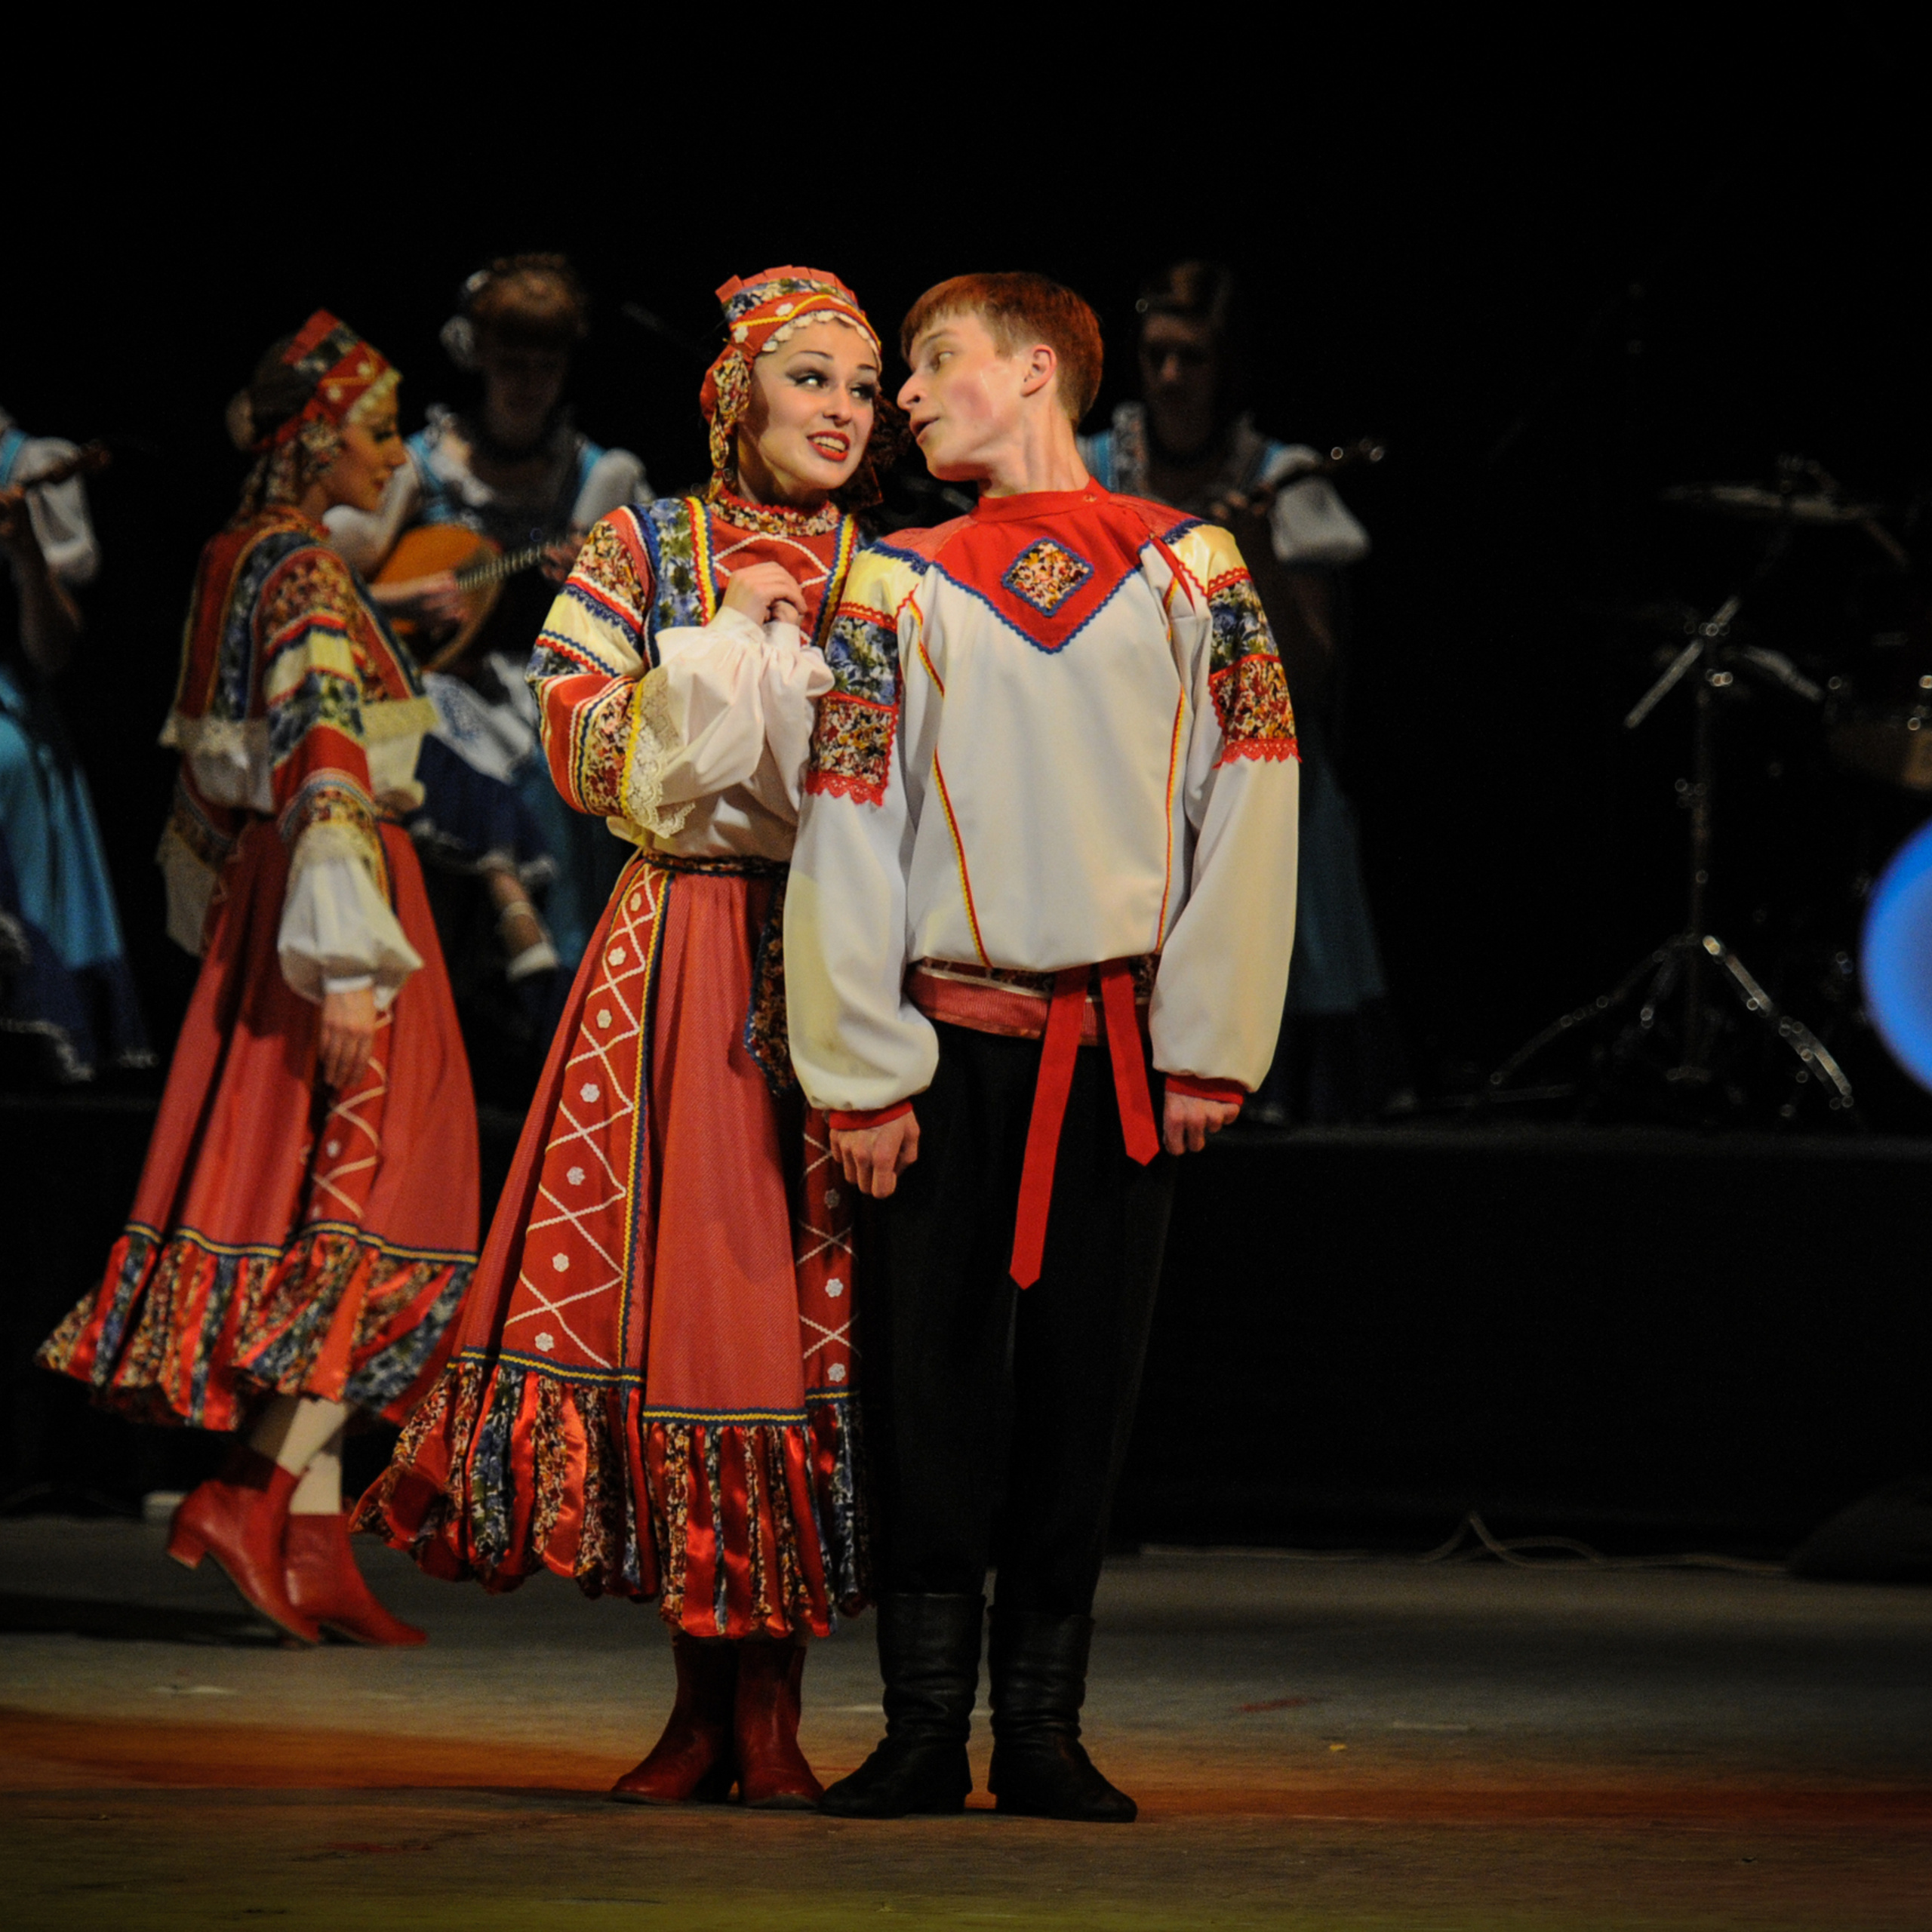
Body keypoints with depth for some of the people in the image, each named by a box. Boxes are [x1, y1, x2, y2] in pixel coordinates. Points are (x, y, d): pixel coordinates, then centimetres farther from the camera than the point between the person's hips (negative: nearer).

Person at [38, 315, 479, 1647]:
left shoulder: (237, 560, 13)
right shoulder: (308, 572, -15)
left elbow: (208, 759, 21)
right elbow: (325, 762, -24)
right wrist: (346, 960, -29)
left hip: (256, 890, 9)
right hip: (331, 897, -9)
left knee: (288, 1193, 8)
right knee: (368, 1204, -6)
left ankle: (308, 1548, 9)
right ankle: (261, 1498, -13)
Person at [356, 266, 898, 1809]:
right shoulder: (645, 549, 9)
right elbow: (583, 749, 1)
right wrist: (733, 648, -5)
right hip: (683, 950, -1)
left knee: (812, 1299, -6)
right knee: (676, 1285, -5)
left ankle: (770, 1701, -1)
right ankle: (706, 1698, 4)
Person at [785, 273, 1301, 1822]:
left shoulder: (1192, 571, 5)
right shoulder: (899, 590, 7)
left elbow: (1249, 815, 3)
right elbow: (847, 837, 4)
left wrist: (1210, 1047, -3)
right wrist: (862, 1075, -3)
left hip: (1129, 1053, 0)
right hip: (952, 1042, 0)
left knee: (1085, 1385, 3)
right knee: (931, 1379, -1)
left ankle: (1043, 1731, 9)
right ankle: (927, 1730, 6)